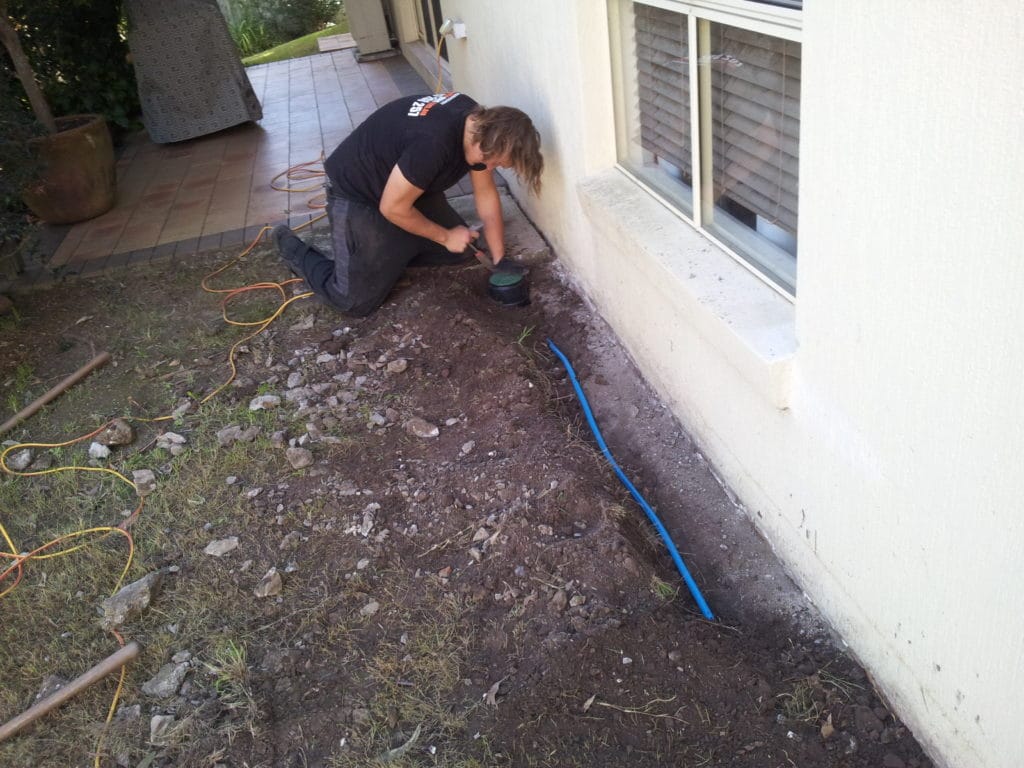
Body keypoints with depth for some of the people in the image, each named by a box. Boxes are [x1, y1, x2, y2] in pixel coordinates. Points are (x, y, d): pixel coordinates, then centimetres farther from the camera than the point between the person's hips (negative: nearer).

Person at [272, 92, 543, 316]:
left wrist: (500, 260, -2)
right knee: (356, 301, -8)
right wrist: (446, 237, -15)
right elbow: (393, 207, -28)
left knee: (464, 249, 8)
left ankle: (389, 251, 21)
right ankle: (294, 249, 16)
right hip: (357, 196, -8)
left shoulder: (480, 124, -12)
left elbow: (486, 194, -2)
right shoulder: (432, 144, -39)